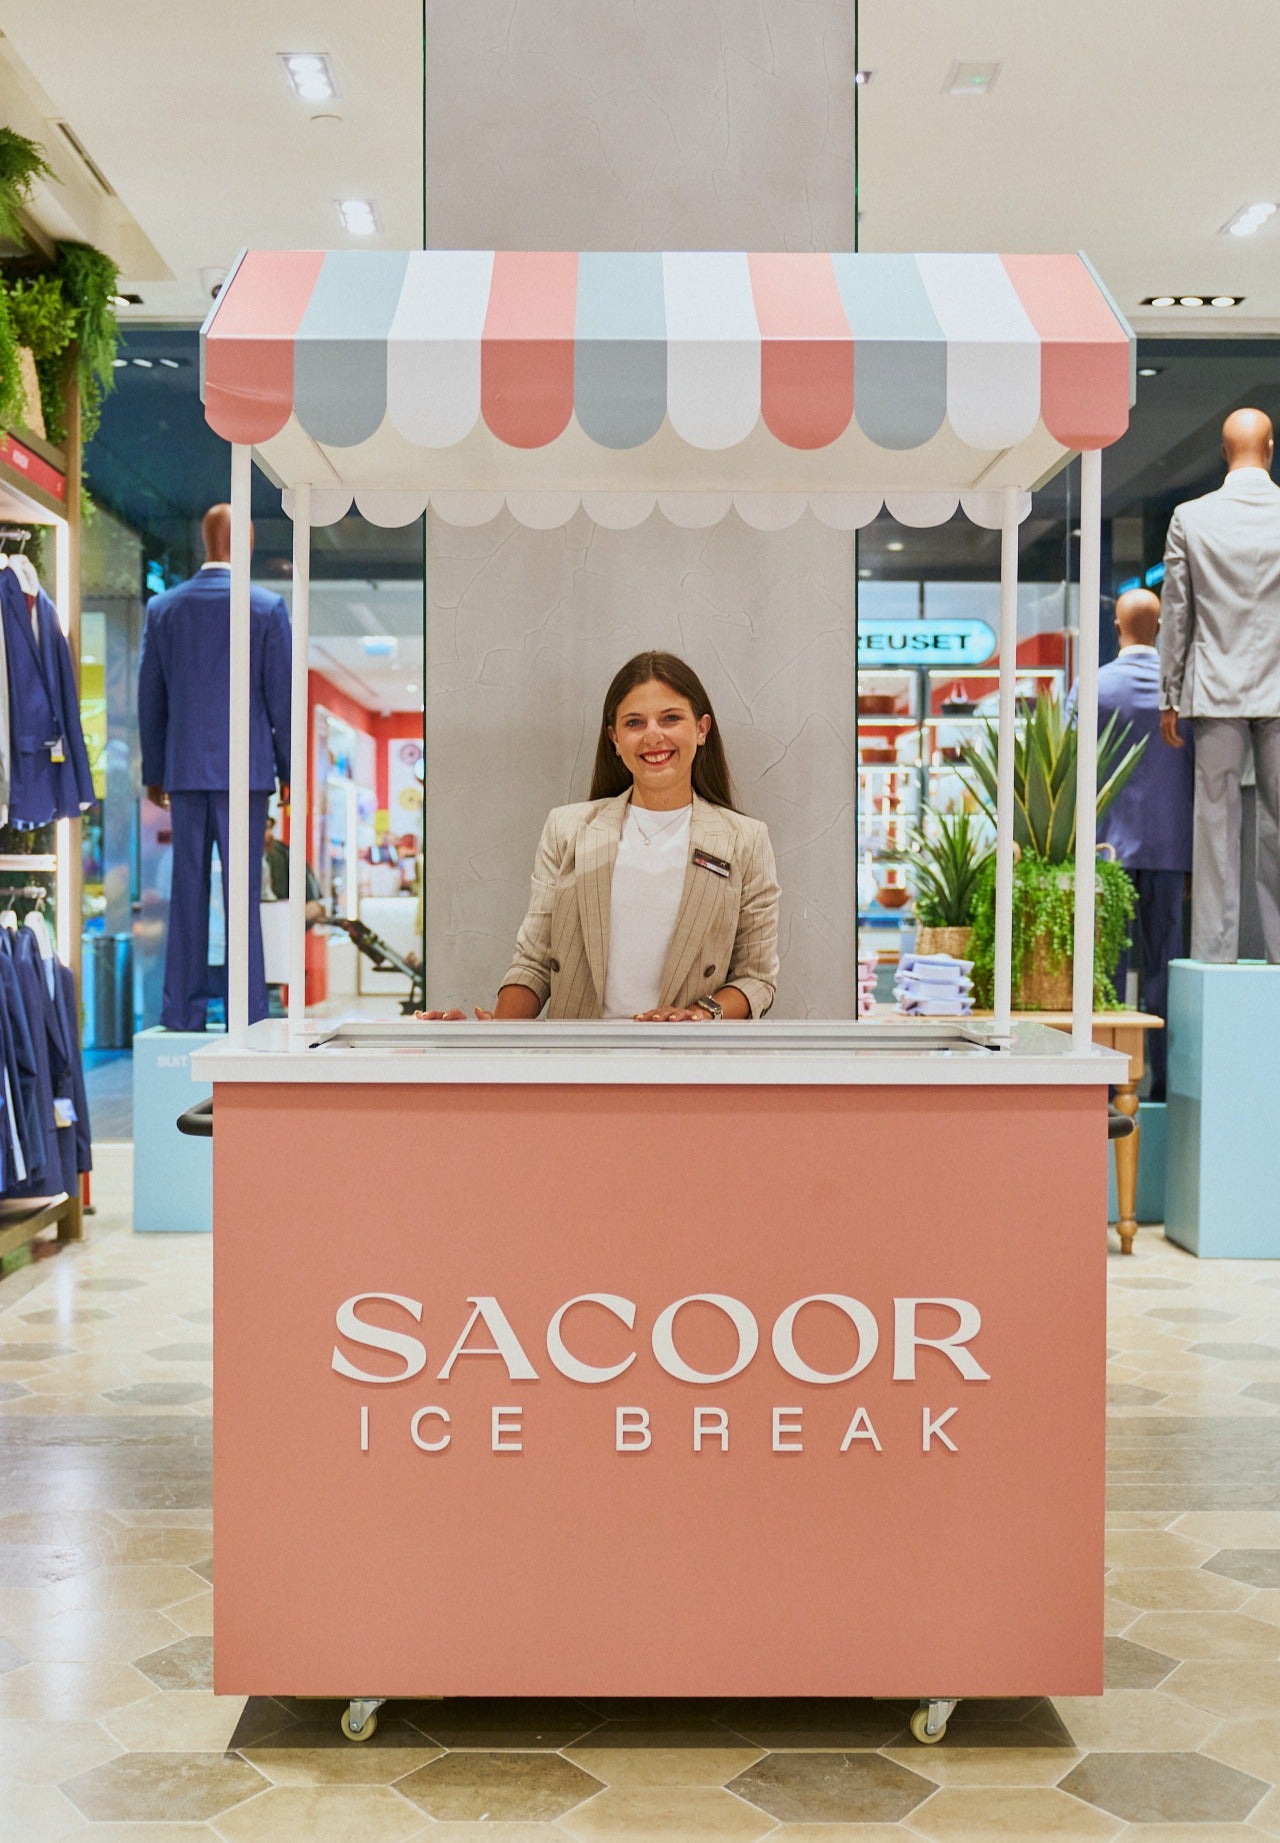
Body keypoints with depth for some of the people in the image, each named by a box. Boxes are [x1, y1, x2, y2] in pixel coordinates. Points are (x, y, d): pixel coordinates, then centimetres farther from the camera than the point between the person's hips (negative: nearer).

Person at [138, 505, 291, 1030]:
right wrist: (289, 770, 4)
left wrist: (154, 772, 14)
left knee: (187, 890, 8)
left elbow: (150, 699, 6)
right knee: (243, 890, 1)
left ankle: (183, 1010, 11)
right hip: (246, 768, -3)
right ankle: (248, 1010, 3)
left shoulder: (163, 608, 4)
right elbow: (280, 697, -5)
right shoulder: (267, 608, -6)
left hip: (184, 770, 3)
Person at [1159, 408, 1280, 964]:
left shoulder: (1190, 518, -2)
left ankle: (1214, 956, 3)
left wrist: (1169, 698, 7)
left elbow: (1176, 612, 1)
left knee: (1216, 822, 1)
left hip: (1216, 689, 0)